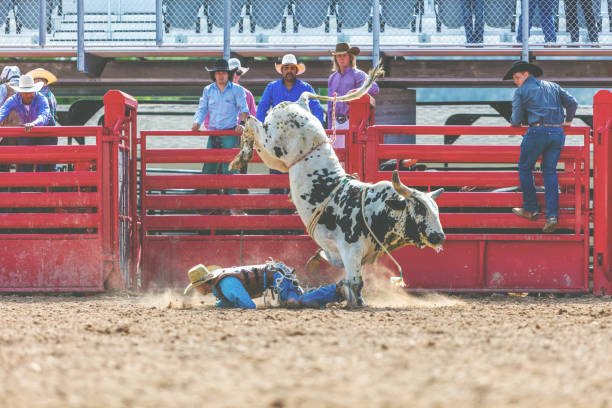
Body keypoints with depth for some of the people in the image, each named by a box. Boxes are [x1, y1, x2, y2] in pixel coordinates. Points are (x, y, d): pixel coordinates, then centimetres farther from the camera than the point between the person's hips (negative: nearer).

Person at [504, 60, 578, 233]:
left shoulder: (521, 91, 6)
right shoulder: (552, 86, 20)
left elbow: (517, 120, 5)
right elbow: (572, 102, 15)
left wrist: (514, 123, 28)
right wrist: (567, 120, 31)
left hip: (538, 131, -5)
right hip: (558, 133, 5)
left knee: (525, 168, 12)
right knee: (550, 172, 8)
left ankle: (531, 209, 11)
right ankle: (552, 215, -4)